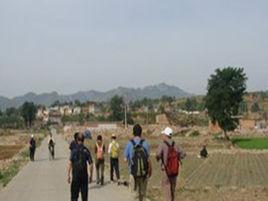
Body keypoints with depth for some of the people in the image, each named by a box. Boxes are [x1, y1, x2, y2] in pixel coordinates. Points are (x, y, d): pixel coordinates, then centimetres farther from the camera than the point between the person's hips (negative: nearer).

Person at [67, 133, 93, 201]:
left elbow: (70, 163, -12)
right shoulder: (86, 150, 0)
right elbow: (90, 164, -2)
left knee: (74, 195, 5)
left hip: (75, 175, -2)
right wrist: (90, 176, 7)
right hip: (84, 175, 2)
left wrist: (68, 175, -7)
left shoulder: (74, 150, -7)